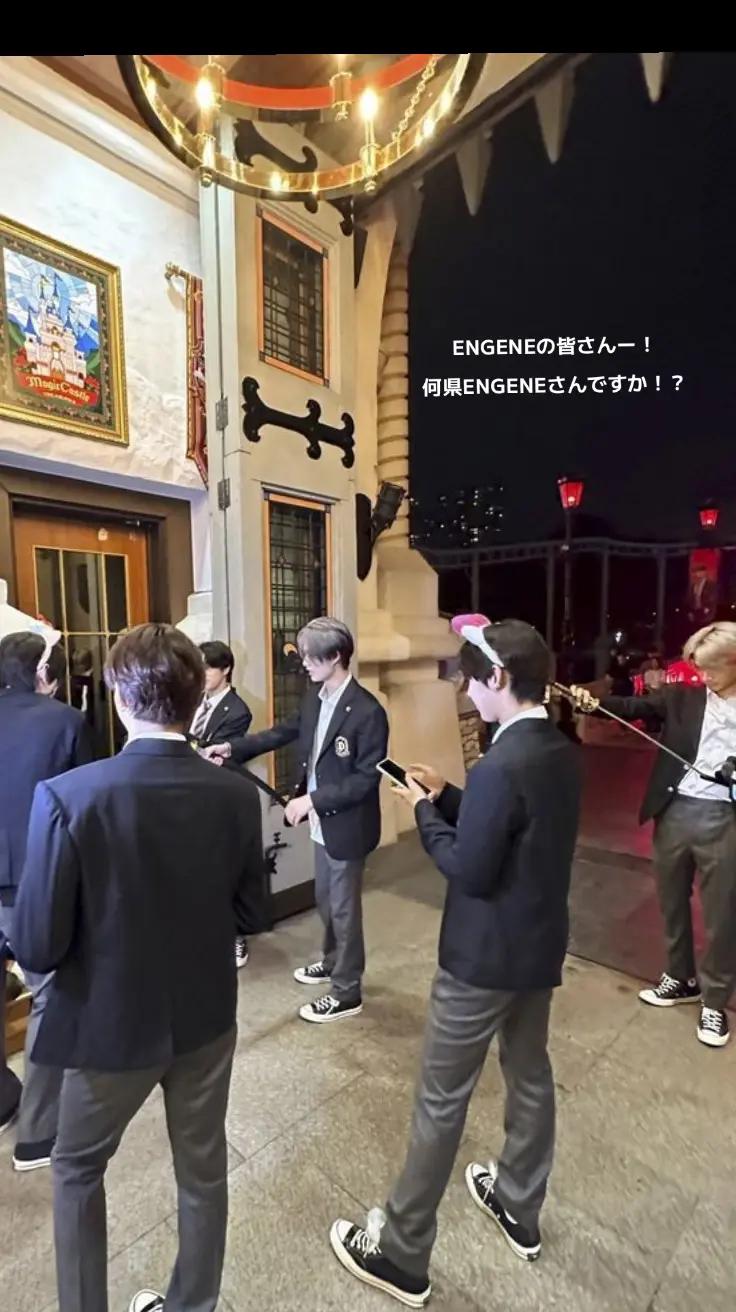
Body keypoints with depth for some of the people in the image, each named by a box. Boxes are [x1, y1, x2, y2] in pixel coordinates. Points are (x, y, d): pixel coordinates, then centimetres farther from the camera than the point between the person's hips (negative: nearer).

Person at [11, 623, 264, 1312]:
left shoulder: (67, 796, -27)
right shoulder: (236, 795, -16)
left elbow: (36, 946, -19)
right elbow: (244, 907, -1)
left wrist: (100, 932, 2)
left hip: (112, 1021, -2)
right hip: (207, 1013, 3)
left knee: (76, 1168, 29)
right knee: (203, 1169, 26)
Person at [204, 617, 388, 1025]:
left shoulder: (367, 712, -26)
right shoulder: (314, 698, -1)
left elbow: (366, 779, -24)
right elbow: (286, 731, 12)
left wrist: (312, 800, -25)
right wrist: (233, 747, 5)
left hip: (346, 826, -8)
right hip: (322, 822, 8)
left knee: (344, 908, 10)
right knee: (326, 902, 25)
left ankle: (347, 992, 30)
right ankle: (332, 962, 49)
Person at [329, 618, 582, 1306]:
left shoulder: (501, 765, -29)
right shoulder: (563, 753, -1)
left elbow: (470, 872, -25)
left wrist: (426, 812, -12)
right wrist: (449, 797, 2)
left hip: (484, 958, -8)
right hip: (540, 947, 8)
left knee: (441, 1100, 9)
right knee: (530, 1074, 25)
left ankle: (400, 1253, 29)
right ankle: (520, 1209, 49)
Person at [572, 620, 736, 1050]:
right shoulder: (682, 696, 2)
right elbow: (637, 706, -11)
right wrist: (596, 703, -28)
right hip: (674, 812, 2)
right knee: (672, 902, 17)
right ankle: (681, 978, 39)